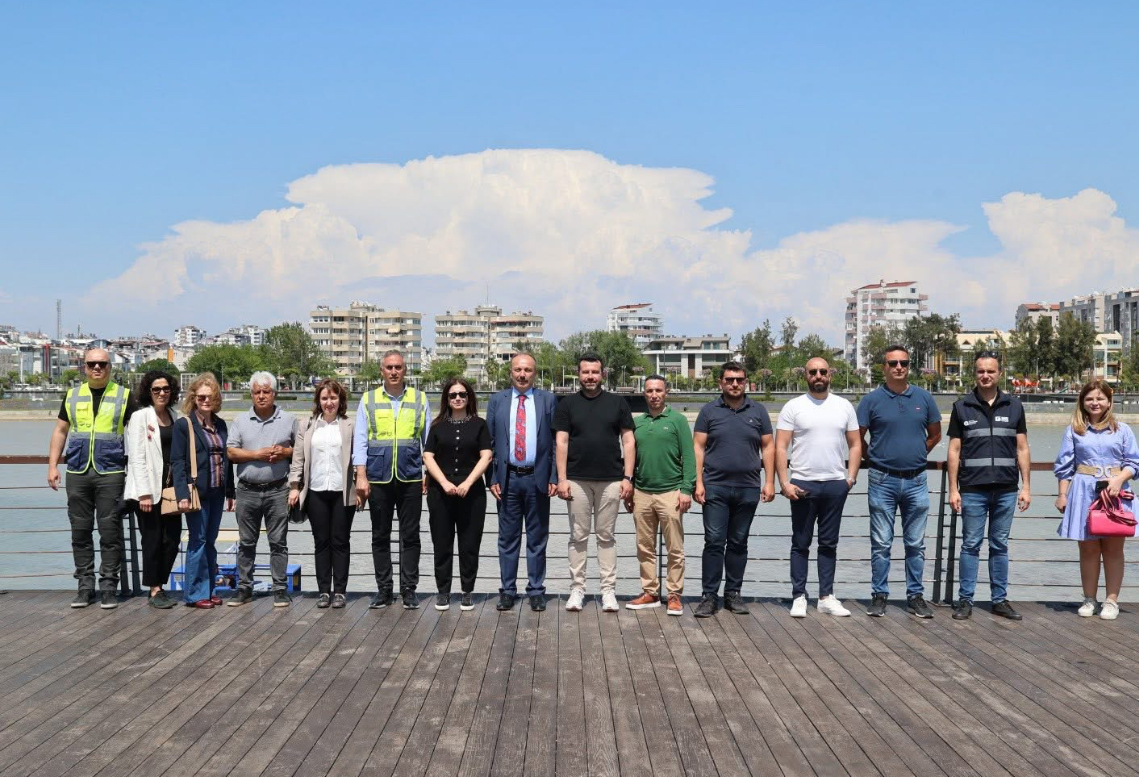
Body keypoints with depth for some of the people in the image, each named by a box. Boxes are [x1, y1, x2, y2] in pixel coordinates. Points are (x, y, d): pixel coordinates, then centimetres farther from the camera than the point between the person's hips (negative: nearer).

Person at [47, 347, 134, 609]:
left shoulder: (123, 396, 3)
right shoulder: (72, 395, 11)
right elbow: (60, 431, 16)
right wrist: (52, 466, 8)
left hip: (111, 474, -3)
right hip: (77, 473, 3)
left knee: (110, 531, -2)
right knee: (80, 531, 6)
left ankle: (108, 587, 6)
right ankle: (86, 586, 15)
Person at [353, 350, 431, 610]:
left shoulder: (419, 400, 8)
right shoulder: (368, 400, 6)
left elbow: (428, 439, 9)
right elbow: (360, 439, 3)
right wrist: (361, 476, -5)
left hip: (411, 478, 0)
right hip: (378, 478, 0)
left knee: (410, 536, 4)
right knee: (380, 536, 8)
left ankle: (409, 589, 12)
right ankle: (383, 589, 17)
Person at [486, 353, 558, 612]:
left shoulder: (548, 400, 3)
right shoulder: (497, 401, 6)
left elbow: (556, 442, 1)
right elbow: (489, 442, 5)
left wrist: (554, 477, -5)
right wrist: (492, 478, -2)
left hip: (537, 478, -1)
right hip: (507, 477, 1)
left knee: (537, 538, 7)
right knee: (508, 538, 8)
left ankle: (536, 591, 16)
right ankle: (507, 590, 17)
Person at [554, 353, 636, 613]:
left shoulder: (617, 403, 6)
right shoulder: (567, 404, 5)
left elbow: (628, 441, 5)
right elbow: (561, 442, 2)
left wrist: (628, 477, -3)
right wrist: (562, 479, -5)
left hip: (610, 481, 0)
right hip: (577, 481, 0)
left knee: (606, 536, 6)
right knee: (578, 536, 5)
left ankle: (608, 590, 10)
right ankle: (577, 589, 12)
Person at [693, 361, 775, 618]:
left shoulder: (758, 411, 8)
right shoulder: (709, 411, 4)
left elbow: (768, 447, 9)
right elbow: (698, 447, 2)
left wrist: (769, 482, 1)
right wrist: (698, 482, -6)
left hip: (748, 489, 2)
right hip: (716, 488, -2)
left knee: (738, 543, 10)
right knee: (714, 542, -3)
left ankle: (733, 593, 19)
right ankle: (709, 596, 2)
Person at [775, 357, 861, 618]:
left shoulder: (844, 406, 8)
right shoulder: (793, 407, -1)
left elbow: (855, 445, 10)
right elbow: (780, 448, -4)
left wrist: (851, 477, -2)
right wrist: (784, 483, -11)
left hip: (836, 484, 3)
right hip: (803, 484, -2)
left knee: (829, 544, 10)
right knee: (801, 544, 5)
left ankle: (826, 597, 17)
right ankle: (799, 597, 11)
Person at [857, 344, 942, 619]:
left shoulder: (924, 398, 5)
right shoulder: (872, 400, -3)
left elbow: (935, 434, 16)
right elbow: (857, 439, 3)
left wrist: (917, 454, 9)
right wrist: (876, 460, 5)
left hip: (916, 481, 2)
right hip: (883, 482, -2)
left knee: (916, 544, 9)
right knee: (881, 543, 4)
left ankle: (916, 596, 18)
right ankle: (879, 595, 12)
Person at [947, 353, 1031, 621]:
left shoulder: (1013, 406, 8)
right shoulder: (962, 407, 3)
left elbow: (1022, 449, 9)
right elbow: (954, 450, 3)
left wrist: (1026, 486, 2)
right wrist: (953, 489, -2)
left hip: (1006, 490, 2)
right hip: (973, 490, -1)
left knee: (1000, 546, 9)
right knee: (970, 545, 3)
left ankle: (1000, 599, 17)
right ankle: (965, 600, 9)